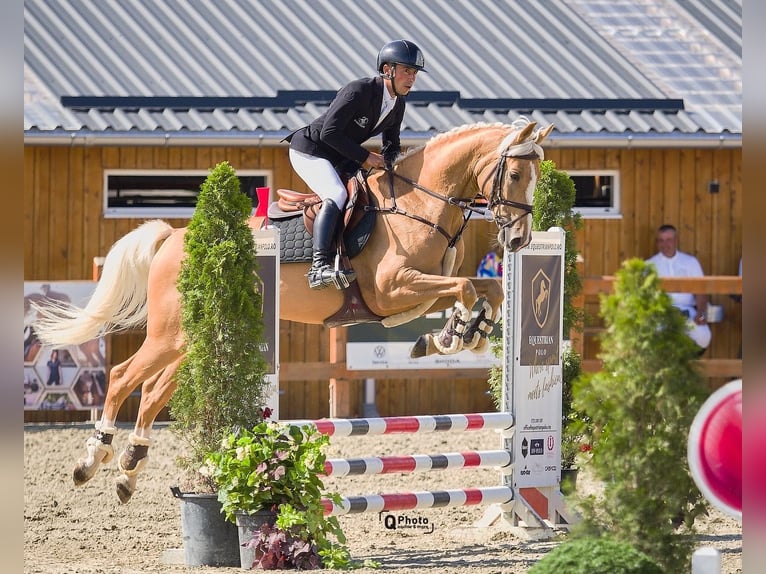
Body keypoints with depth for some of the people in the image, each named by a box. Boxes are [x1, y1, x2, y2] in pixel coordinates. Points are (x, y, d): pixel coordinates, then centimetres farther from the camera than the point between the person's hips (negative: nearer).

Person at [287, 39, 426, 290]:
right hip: (309, 151, -9)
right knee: (336, 195, -30)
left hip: (339, 161, 9)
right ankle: (319, 266, -41)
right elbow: (329, 133, -27)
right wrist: (365, 157, -24)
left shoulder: (397, 104, 2)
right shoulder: (358, 91, -24)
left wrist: (386, 162, -11)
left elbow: (392, 145, 12)